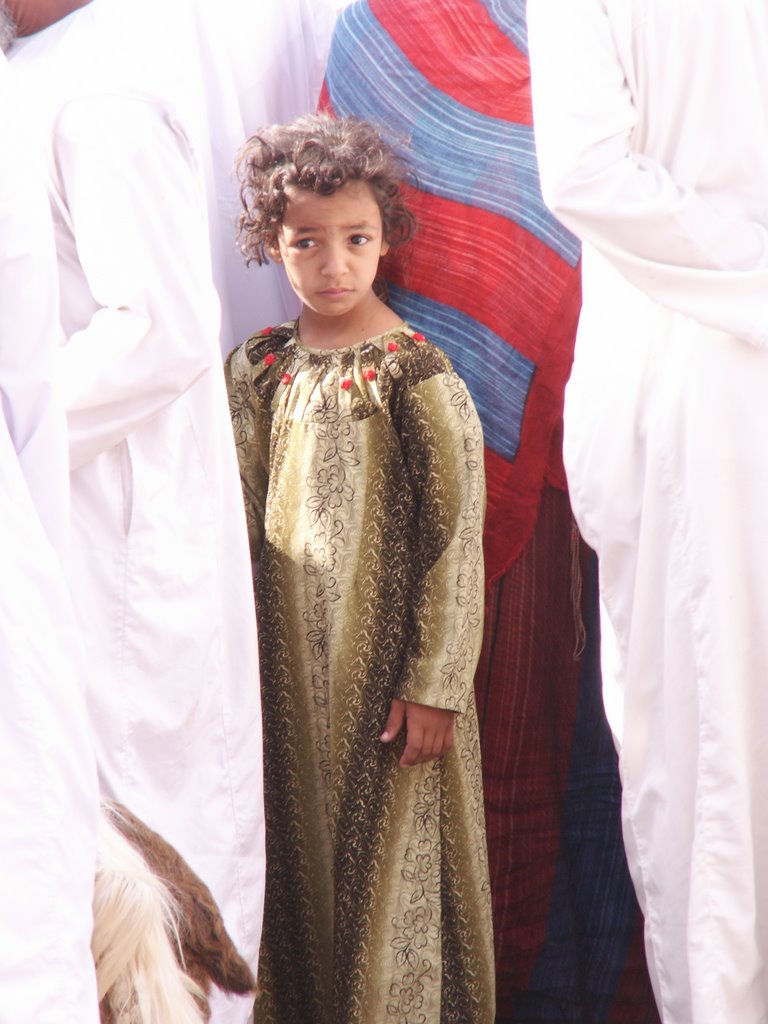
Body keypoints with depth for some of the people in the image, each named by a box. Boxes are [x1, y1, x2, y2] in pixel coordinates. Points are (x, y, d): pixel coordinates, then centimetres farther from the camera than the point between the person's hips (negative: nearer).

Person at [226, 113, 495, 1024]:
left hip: (383, 672, -5)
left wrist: (433, 684, -13)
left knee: (389, 868, 2)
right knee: (297, 854, 12)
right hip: (287, 667, 5)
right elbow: (241, 526, 11)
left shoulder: (416, 376, -10)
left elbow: (454, 539, -11)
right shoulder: (257, 371, 4)